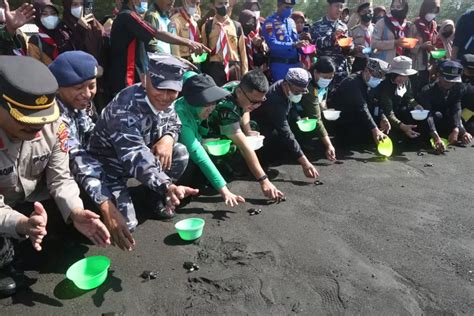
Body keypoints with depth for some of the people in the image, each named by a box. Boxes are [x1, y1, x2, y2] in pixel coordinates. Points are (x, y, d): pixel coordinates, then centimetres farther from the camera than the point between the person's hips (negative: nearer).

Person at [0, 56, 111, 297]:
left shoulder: (53, 125, -20)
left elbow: (60, 178, -14)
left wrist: (76, 213, -33)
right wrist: (22, 224, -50)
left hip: (36, 201, 4)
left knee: (87, 220, -13)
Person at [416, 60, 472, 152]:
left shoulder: (459, 88, -11)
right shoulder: (427, 90, -27)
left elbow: (456, 110, -23)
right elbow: (428, 115, -40)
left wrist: (456, 130, -42)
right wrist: (436, 138, -56)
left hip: (445, 121, 4)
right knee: (437, 115, -34)